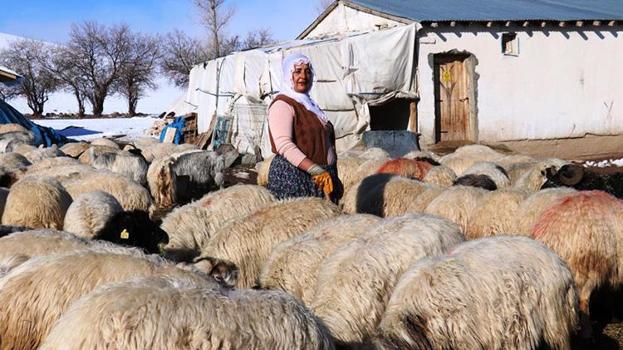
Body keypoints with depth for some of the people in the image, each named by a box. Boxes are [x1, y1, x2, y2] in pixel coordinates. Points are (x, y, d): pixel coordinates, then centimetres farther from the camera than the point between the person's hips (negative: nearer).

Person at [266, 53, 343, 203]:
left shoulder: (308, 103, 20)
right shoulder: (282, 104, -8)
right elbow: (283, 145, -21)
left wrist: (334, 178, 20)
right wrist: (316, 170, -27)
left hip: (322, 178, 8)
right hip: (293, 176, -8)